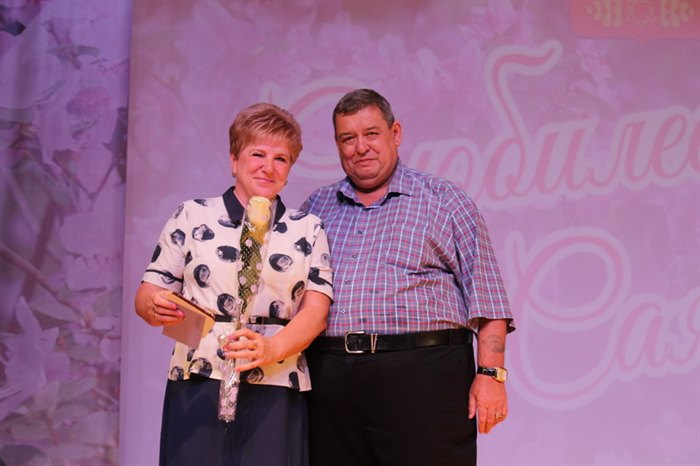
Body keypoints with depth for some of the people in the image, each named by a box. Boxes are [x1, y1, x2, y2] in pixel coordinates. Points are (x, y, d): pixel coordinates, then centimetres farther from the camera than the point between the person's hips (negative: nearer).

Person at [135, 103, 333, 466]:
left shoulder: (308, 229, 11)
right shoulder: (192, 215, 8)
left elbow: (315, 309, 1)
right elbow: (147, 293, 7)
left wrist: (272, 348, -18)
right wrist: (155, 307, -17)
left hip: (276, 391, 1)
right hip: (198, 385, -1)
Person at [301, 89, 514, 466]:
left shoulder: (444, 201, 5)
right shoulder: (317, 207, 16)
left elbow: (484, 296, -1)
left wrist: (490, 373, -10)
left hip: (422, 378, -3)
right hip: (330, 383, 4)